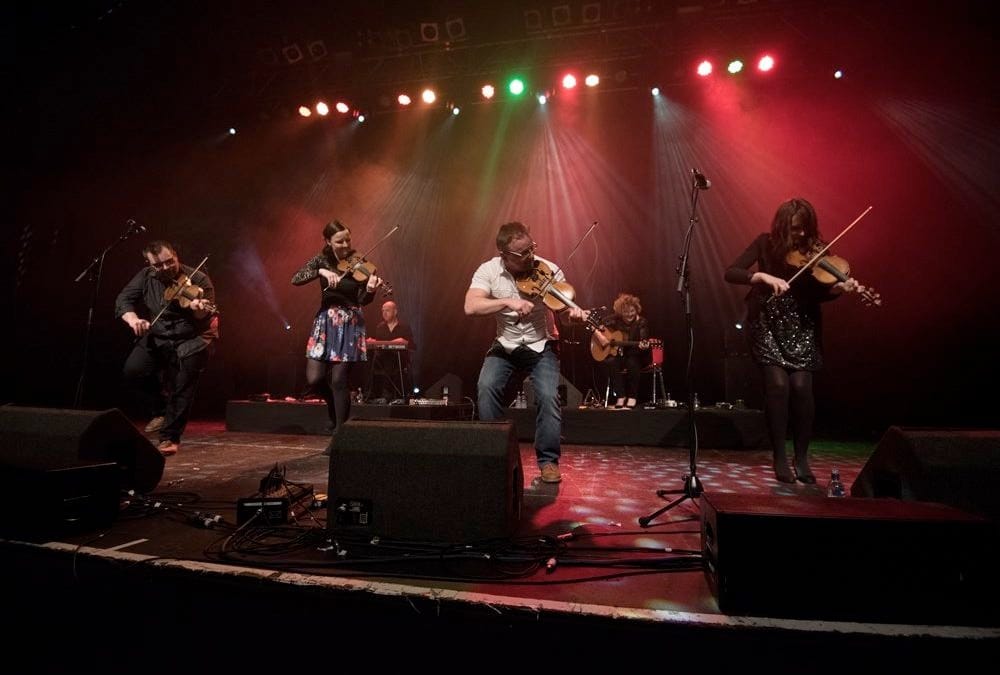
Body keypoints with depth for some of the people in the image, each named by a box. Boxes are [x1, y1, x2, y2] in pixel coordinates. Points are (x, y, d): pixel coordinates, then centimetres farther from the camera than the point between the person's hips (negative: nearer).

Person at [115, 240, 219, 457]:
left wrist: (200, 311, -42)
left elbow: (209, 319, -17)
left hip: (191, 340, -4)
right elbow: (123, 300, -2)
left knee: (183, 388, -16)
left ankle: (170, 437, -1)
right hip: (156, 338, 5)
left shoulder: (198, 280, -12)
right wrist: (133, 318, -24)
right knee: (133, 372, -15)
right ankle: (162, 412, 10)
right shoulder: (146, 277, 1)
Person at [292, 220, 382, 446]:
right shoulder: (321, 260, 3)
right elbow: (295, 279, -10)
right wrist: (322, 271, -24)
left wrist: (370, 289, -32)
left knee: (338, 381, -6)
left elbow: (362, 300, -10)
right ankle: (337, 405, 28)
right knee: (314, 379, -4)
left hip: (349, 325, -3)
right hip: (325, 323, 3)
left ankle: (339, 434, 8)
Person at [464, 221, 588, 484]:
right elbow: (471, 306, -23)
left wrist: (574, 313, -35)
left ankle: (548, 460, -1)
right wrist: (508, 301, -34)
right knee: (487, 386, -22)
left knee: (549, 395, -21)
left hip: (541, 345, -1)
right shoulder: (488, 270, -10)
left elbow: (562, 309, -11)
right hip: (505, 345, 1)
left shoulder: (549, 270, -12)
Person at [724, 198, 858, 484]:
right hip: (769, 325, -1)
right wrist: (764, 276, -29)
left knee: (801, 386, -11)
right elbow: (731, 273, -13)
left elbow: (819, 293, -6)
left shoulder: (815, 250, 0)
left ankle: (802, 458, 6)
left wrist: (840, 288, -27)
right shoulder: (766, 244, -4)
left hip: (801, 328, 2)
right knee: (778, 385, -14)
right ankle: (780, 457, 1)